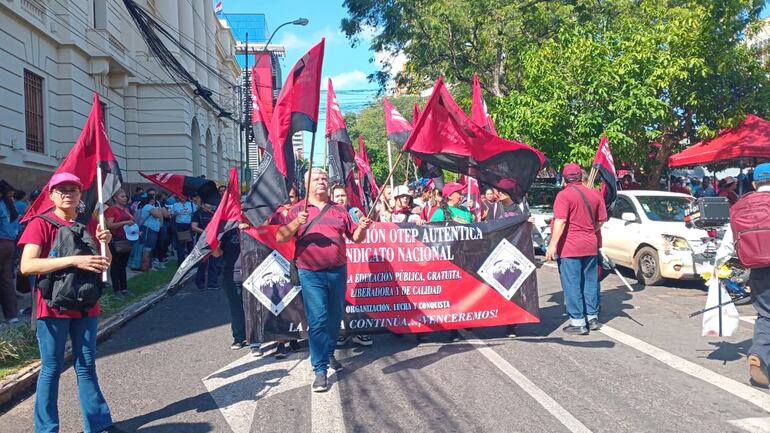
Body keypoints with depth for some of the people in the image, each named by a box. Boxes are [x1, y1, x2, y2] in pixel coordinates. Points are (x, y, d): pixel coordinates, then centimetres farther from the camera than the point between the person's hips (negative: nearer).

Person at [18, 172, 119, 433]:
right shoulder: (40, 224, -6)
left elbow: (105, 263, 15)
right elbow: (27, 266, -20)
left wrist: (103, 243, -7)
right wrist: (74, 260, -28)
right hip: (53, 307, -4)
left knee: (86, 367, 11)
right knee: (51, 369, 3)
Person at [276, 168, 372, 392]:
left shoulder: (339, 210, 12)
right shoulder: (297, 210, 4)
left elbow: (355, 237, 13)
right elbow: (280, 238, -3)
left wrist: (362, 228, -9)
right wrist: (296, 224, -19)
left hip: (338, 271, 4)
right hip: (311, 274, -3)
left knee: (335, 317, 13)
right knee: (317, 320, -8)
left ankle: (329, 354, 35)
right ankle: (320, 370, -4)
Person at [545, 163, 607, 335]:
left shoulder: (564, 195, -11)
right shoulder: (595, 195, 9)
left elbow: (560, 222, -20)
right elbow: (601, 220, 14)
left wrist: (552, 244, -19)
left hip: (569, 248, -6)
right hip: (591, 246, 6)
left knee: (572, 285, -1)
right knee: (590, 282, 15)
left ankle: (578, 322, 1)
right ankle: (592, 318, 23)